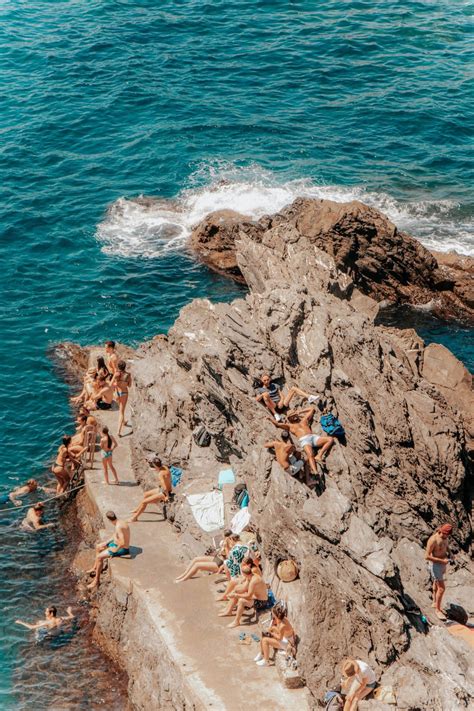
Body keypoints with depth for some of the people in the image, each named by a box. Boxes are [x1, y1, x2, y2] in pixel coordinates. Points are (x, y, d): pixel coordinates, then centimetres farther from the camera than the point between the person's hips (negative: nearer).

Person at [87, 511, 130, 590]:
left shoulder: (118, 527, -30)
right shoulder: (121, 522, 1)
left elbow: (123, 543, -35)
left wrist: (116, 549, -19)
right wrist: (107, 542, 11)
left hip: (122, 549, -10)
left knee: (99, 557, -15)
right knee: (98, 547, 20)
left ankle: (96, 581, -5)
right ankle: (95, 568, 34)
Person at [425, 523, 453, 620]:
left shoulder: (445, 537, -4)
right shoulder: (433, 540, -29)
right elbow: (427, 556, -28)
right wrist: (441, 560, -27)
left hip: (442, 563, 8)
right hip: (435, 565, -8)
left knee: (436, 583, 25)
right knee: (441, 588, -8)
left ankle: (435, 603, 43)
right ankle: (437, 610, 4)